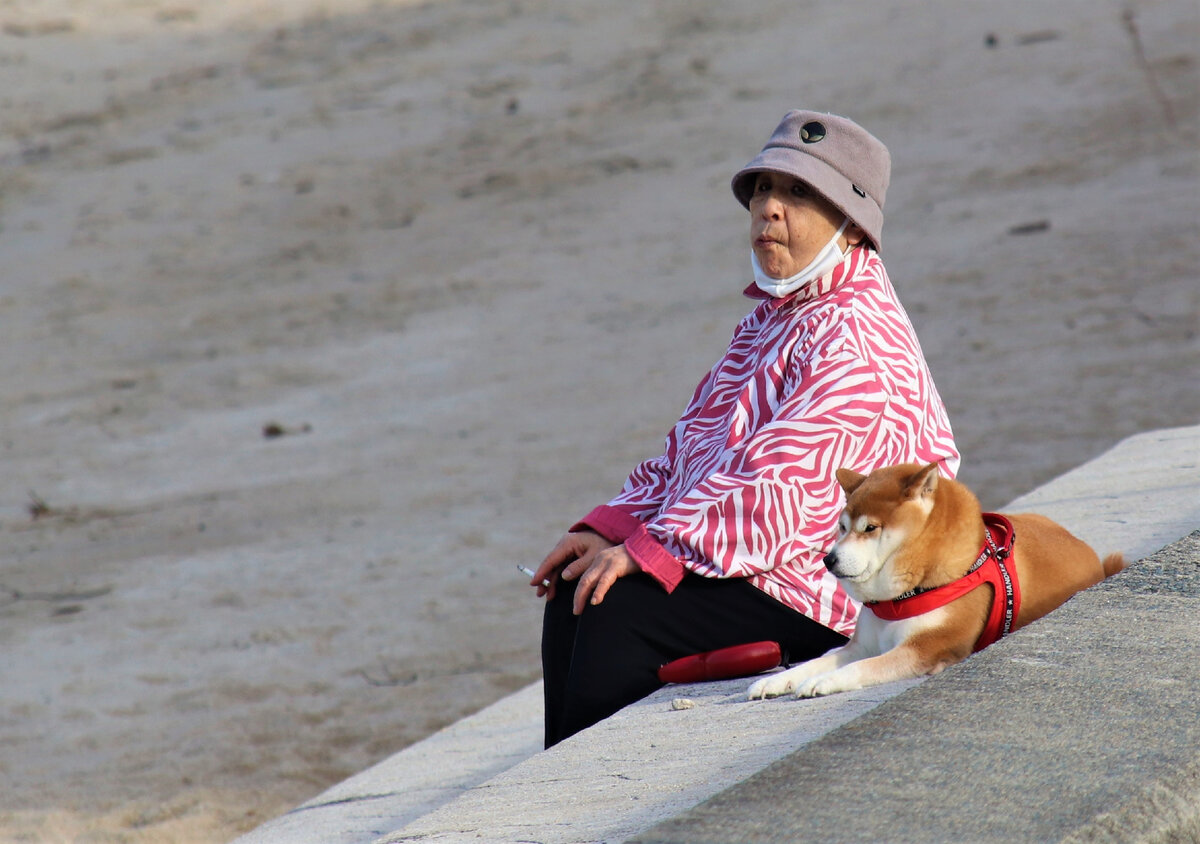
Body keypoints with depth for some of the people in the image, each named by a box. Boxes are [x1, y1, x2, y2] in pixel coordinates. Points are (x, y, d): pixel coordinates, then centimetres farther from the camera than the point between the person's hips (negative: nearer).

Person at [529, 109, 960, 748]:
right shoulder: (772, 315, 16)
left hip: (818, 596, -10)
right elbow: (685, 454, 18)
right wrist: (605, 530, 3)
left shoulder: (854, 340, -18)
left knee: (619, 615, -21)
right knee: (573, 599, -1)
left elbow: (782, 492, -25)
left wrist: (647, 550, -22)